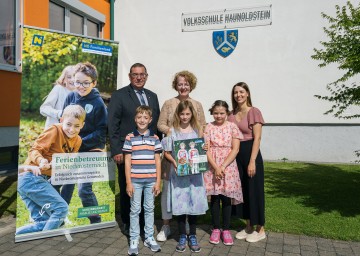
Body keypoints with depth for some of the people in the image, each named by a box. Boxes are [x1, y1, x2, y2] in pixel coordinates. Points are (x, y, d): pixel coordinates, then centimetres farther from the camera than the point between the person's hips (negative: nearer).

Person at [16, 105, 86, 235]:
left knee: (43, 223, 8)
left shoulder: (77, 141, 8)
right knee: (61, 208, -12)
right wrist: (41, 160, -34)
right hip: (32, 177, -8)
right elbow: (34, 150, -15)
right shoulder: (54, 130, -12)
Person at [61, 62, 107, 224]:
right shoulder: (70, 97, 1)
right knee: (66, 185, 13)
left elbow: (102, 131, -13)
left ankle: (96, 222, 15)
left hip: (90, 152, -5)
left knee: (84, 189, -5)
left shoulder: (98, 103, -12)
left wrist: (81, 142, -17)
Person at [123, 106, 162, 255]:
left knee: (149, 209, 13)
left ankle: (149, 238, 26)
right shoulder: (130, 138, -2)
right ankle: (134, 240, 19)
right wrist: (128, 182, -6)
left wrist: (158, 181, 1)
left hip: (151, 180, 2)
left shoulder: (154, 138, 3)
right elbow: (127, 161, -2)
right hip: (135, 180, -1)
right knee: (135, 210, 7)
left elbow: (157, 161, 4)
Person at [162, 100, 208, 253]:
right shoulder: (172, 131, 1)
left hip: (195, 173, 1)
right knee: (180, 204, 3)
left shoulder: (197, 130, 6)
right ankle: (182, 237, 21)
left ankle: (192, 236, 23)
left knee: (194, 203, 6)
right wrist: (173, 161, -15)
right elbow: (167, 152, 1)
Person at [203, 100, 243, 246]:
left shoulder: (232, 127, 0)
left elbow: (235, 149, -6)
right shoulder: (208, 128, 1)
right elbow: (206, 150, -5)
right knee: (214, 197, 7)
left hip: (228, 166, 0)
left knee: (226, 197, 5)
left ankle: (226, 230, 20)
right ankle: (216, 229, 21)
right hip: (212, 167, 0)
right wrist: (216, 168, -15)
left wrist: (223, 166, -14)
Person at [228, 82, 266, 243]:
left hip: (250, 153, -6)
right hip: (236, 154, 6)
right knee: (241, 190, 12)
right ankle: (249, 226, 28)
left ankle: (260, 229, 19)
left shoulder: (254, 112, -8)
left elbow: (257, 138, -13)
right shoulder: (232, 114, 9)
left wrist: (252, 161, -18)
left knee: (254, 190, 3)